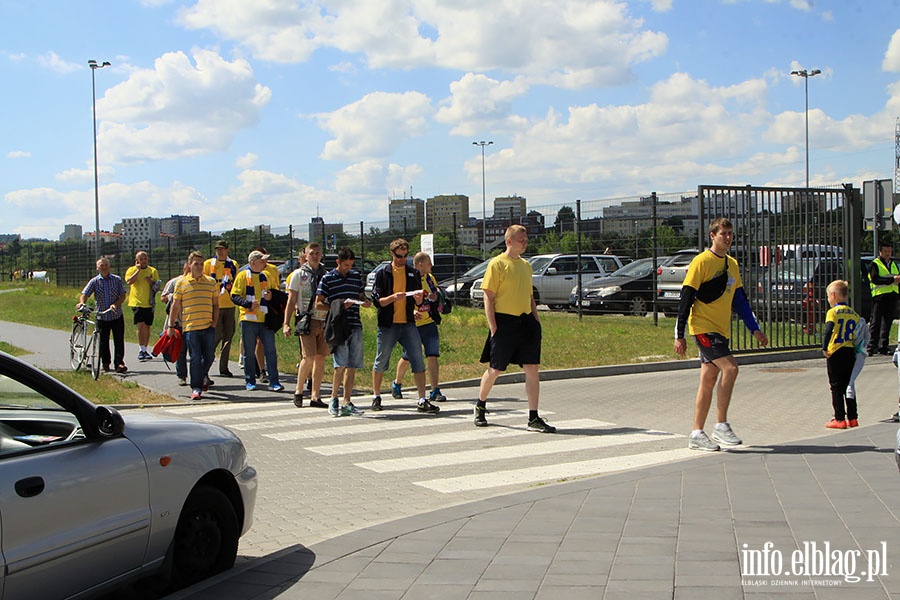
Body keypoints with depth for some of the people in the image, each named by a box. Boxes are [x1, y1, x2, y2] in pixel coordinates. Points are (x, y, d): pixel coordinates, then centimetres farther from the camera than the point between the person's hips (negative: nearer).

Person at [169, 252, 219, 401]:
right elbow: (175, 306, 7)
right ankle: (196, 388, 4)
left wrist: (214, 324, 5)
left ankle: (203, 377, 35)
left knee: (209, 356, 6)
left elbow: (215, 305, 14)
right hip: (190, 327, -2)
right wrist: (171, 326, 5)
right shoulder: (181, 283, 4)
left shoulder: (211, 282, 9)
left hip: (208, 327, 2)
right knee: (195, 358, -4)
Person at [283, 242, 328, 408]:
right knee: (309, 357, -13)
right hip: (307, 321, -4)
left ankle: (315, 396, 8)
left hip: (324, 322, 4)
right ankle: (298, 391, 6)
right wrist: (286, 323, -3)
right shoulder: (299, 274, 4)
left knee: (320, 358, 2)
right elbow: (291, 301, 4)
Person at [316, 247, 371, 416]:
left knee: (352, 366, 3)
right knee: (341, 364, -15)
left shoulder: (356, 276, 15)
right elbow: (318, 304, 1)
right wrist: (339, 307, -11)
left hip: (355, 326, 5)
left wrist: (365, 302, 2)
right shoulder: (327, 278, 2)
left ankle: (346, 403, 9)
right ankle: (334, 399, 2)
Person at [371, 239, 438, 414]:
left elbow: (419, 303, 12)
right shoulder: (383, 274, 2)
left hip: (408, 324, 2)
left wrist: (419, 299, -11)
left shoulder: (413, 274, 11)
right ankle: (376, 396, 26)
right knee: (380, 363, 6)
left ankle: (422, 400, -8)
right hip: (387, 325, -2)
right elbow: (377, 300, -4)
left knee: (418, 361, -8)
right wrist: (394, 297, -20)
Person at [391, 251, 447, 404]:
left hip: (429, 324, 4)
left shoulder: (430, 278, 10)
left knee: (433, 357, -8)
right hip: (412, 325, -4)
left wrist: (436, 297, -1)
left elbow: (437, 295, 23)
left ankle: (435, 391, -8)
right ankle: (397, 384, 33)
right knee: (407, 358, 7)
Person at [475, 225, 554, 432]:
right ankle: (480, 406, 29)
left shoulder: (526, 265, 15)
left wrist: (536, 321, 13)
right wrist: (493, 328, -14)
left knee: (532, 368, -2)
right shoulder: (497, 264, -5)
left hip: (526, 322, 6)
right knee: (495, 369, 4)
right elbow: (488, 297, -8)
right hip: (504, 322, -6)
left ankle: (533, 419, -1)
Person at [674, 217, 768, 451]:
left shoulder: (732, 264, 14)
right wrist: (679, 335, -14)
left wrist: (754, 329, 16)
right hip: (703, 327, -8)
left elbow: (739, 299, 22)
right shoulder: (702, 262, -9)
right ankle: (721, 425, -11)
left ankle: (697, 434, 11)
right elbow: (686, 298, -11)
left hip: (720, 330, 8)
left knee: (709, 379, 7)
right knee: (730, 368, -19)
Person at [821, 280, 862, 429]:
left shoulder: (833, 312, -8)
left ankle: (840, 419, 1)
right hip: (851, 352, 6)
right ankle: (852, 418, 16)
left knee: (836, 387, 1)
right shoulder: (854, 313, 9)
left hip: (836, 353, -6)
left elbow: (828, 331, -20)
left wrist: (824, 348, -14)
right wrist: (856, 349, 15)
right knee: (849, 386, 14)